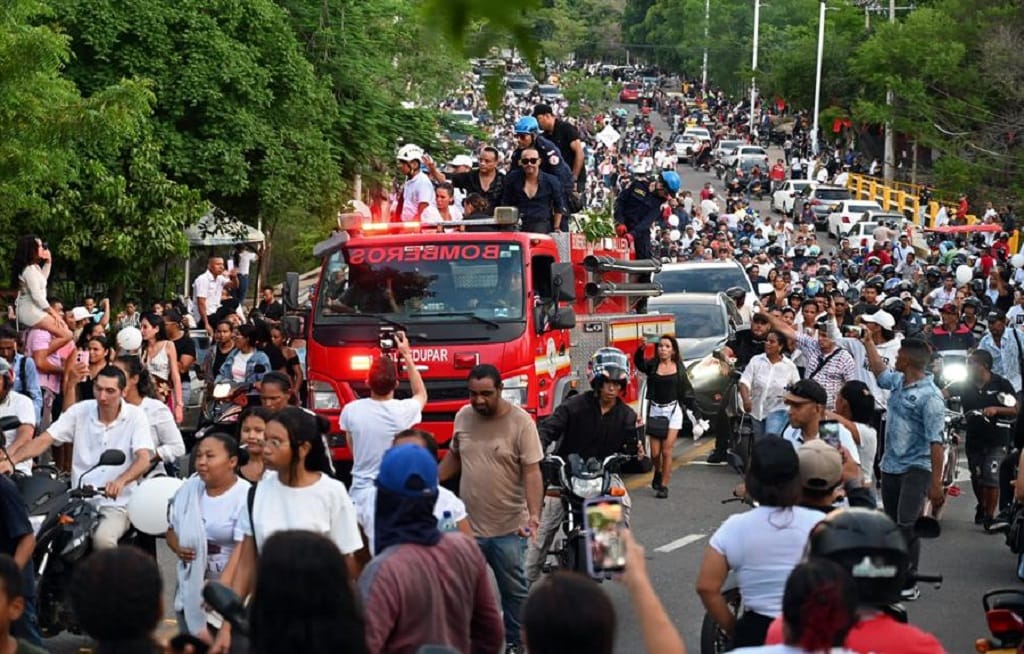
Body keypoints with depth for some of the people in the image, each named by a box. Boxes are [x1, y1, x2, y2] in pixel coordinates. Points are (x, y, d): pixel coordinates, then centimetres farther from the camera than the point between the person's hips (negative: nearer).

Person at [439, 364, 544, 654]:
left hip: (509, 529, -4)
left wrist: (534, 514, -26)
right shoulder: (463, 417, 3)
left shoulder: (520, 422, -12)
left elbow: (532, 472, -15)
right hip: (468, 526, 4)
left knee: (514, 591, 11)